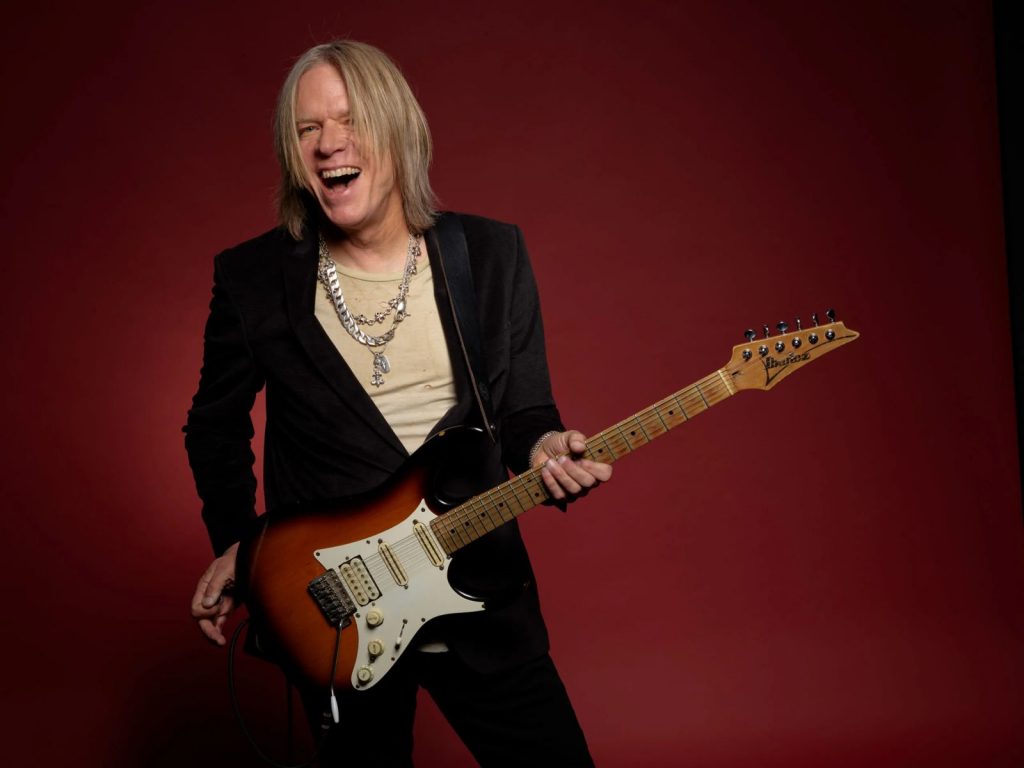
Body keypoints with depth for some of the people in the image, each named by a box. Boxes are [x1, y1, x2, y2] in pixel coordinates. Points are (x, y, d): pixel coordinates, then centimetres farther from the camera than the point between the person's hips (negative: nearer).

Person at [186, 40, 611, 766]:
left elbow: (524, 407, 2)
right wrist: (233, 539, 0)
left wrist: (542, 446, -20)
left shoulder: (493, 254, -2)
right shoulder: (253, 277, -5)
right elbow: (216, 422, 9)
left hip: (481, 596, 1)